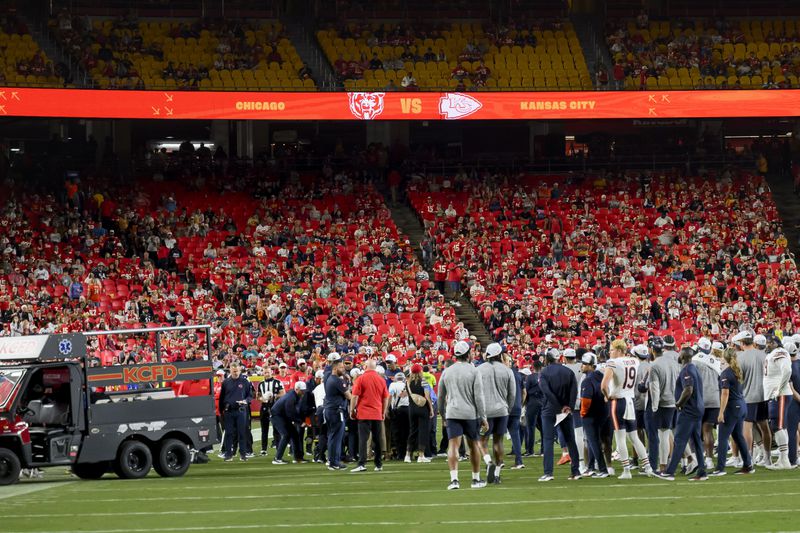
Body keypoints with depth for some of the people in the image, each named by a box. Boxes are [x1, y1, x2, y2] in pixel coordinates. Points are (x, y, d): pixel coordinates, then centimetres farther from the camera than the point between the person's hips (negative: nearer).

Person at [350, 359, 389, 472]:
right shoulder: (381, 380, 5)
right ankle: (379, 465, 13)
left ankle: (362, 464, -16)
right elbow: (386, 398, 11)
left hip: (364, 414, -3)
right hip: (377, 415, 3)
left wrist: (352, 410, 3)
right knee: (378, 440, 9)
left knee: (363, 439, -7)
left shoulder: (361, 379, -6)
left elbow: (354, 396, -7)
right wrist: (383, 413, 21)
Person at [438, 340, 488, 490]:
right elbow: (478, 396, -7)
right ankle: (476, 479, 22)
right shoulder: (474, 371, -4)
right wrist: (483, 418, -3)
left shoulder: (446, 372, 6)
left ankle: (454, 479, -20)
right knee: (473, 445, 13)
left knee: (453, 445, -5)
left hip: (452, 414, 1)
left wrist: (443, 416, 26)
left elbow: (441, 396, 14)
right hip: (470, 414, -1)